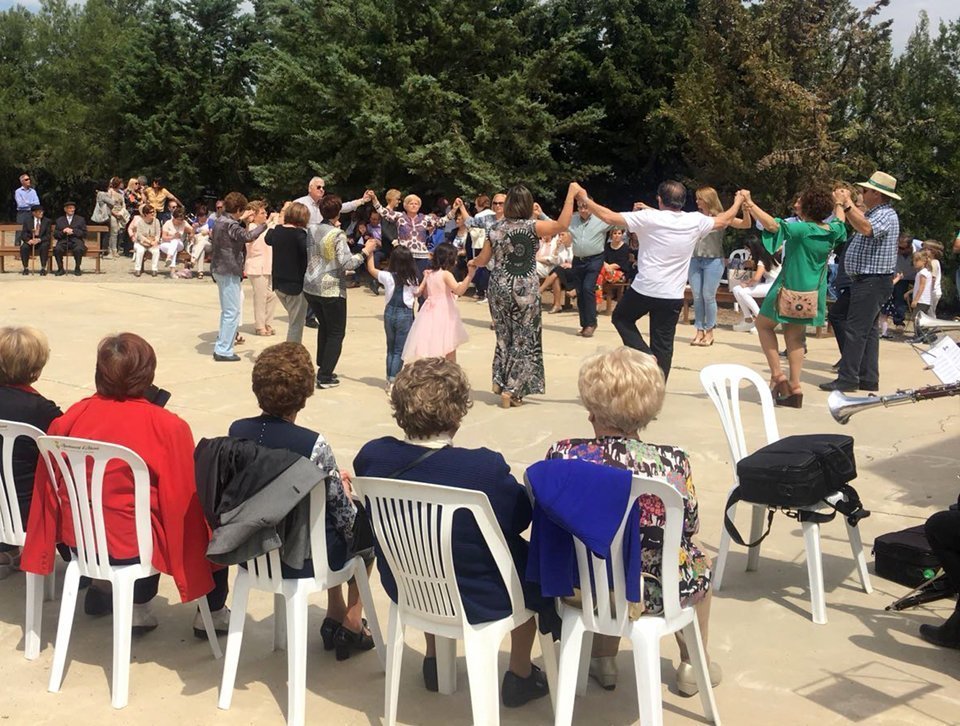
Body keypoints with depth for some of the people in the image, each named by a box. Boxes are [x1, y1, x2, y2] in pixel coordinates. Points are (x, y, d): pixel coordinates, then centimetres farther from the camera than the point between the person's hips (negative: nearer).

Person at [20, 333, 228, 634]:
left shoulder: (70, 417, -8)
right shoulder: (168, 427, -19)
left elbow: (48, 486, 1)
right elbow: (184, 502, -14)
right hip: (132, 544, -5)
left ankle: (103, 589, 38)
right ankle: (213, 613, 25)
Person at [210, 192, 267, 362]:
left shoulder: (221, 221, 9)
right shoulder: (230, 225, -20)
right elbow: (247, 236, -36)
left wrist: (241, 220, 23)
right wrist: (265, 224, -31)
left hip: (220, 269, 10)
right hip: (229, 271, -10)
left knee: (227, 310, 19)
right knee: (232, 312, -5)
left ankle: (221, 346, 23)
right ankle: (224, 350, -4)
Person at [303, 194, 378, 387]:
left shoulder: (312, 230, 4)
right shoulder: (337, 234, -15)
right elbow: (347, 263, -21)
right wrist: (365, 252, -10)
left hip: (310, 287, 7)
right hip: (331, 290, -6)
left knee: (324, 327, 24)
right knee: (336, 333, 5)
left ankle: (322, 368, 26)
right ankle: (325, 377, -1)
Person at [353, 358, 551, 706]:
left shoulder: (371, 456, -17)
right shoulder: (486, 468, -31)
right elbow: (522, 517, -12)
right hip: (477, 602, -4)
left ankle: (434, 661, 46)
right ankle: (519, 675, 36)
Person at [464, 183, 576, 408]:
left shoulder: (495, 228, 2)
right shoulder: (532, 227, -11)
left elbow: (483, 260, 9)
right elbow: (562, 225, -21)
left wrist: (473, 262, 32)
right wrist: (571, 193, -15)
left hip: (499, 288, 4)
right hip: (525, 290, -4)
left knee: (504, 336, 18)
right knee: (524, 340, 6)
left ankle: (500, 382, 19)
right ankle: (511, 390, 4)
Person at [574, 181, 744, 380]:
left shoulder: (648, 218, -11)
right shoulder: (695, 221, 0)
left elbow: (608, 217, -11)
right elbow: (723, 221, 20)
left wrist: (585, 200, 4)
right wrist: (739, 201, 38)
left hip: (644, 290, -3)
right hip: (673, 296, 3)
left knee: (621, 318, 23)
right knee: (663, 347, 9)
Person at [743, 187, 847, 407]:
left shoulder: (802, 229, -22)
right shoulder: (832, 231, -1)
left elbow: (771, 224, -32)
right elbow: (840, 221, 23)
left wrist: (750, 204, -28)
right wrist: (839, 203, 41)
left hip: (790, 289, -6)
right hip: (814, 292, 6)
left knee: (764, 324, 13)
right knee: (795, 336, 14)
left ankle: (777, 374, 1)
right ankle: (795, 386, 10)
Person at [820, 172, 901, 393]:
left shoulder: (886, 215, -15)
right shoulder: (875, 213, 18)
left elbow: (866, 228, -35)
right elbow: (862, 221, 39)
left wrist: (847, 205, -31)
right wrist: (848, 203, 34)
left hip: (873, 281, -11)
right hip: (868, 281, 11)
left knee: (856, 330, -11)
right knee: (868, 331, 11)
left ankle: (847, 379, -11)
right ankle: (869, 379, 14)